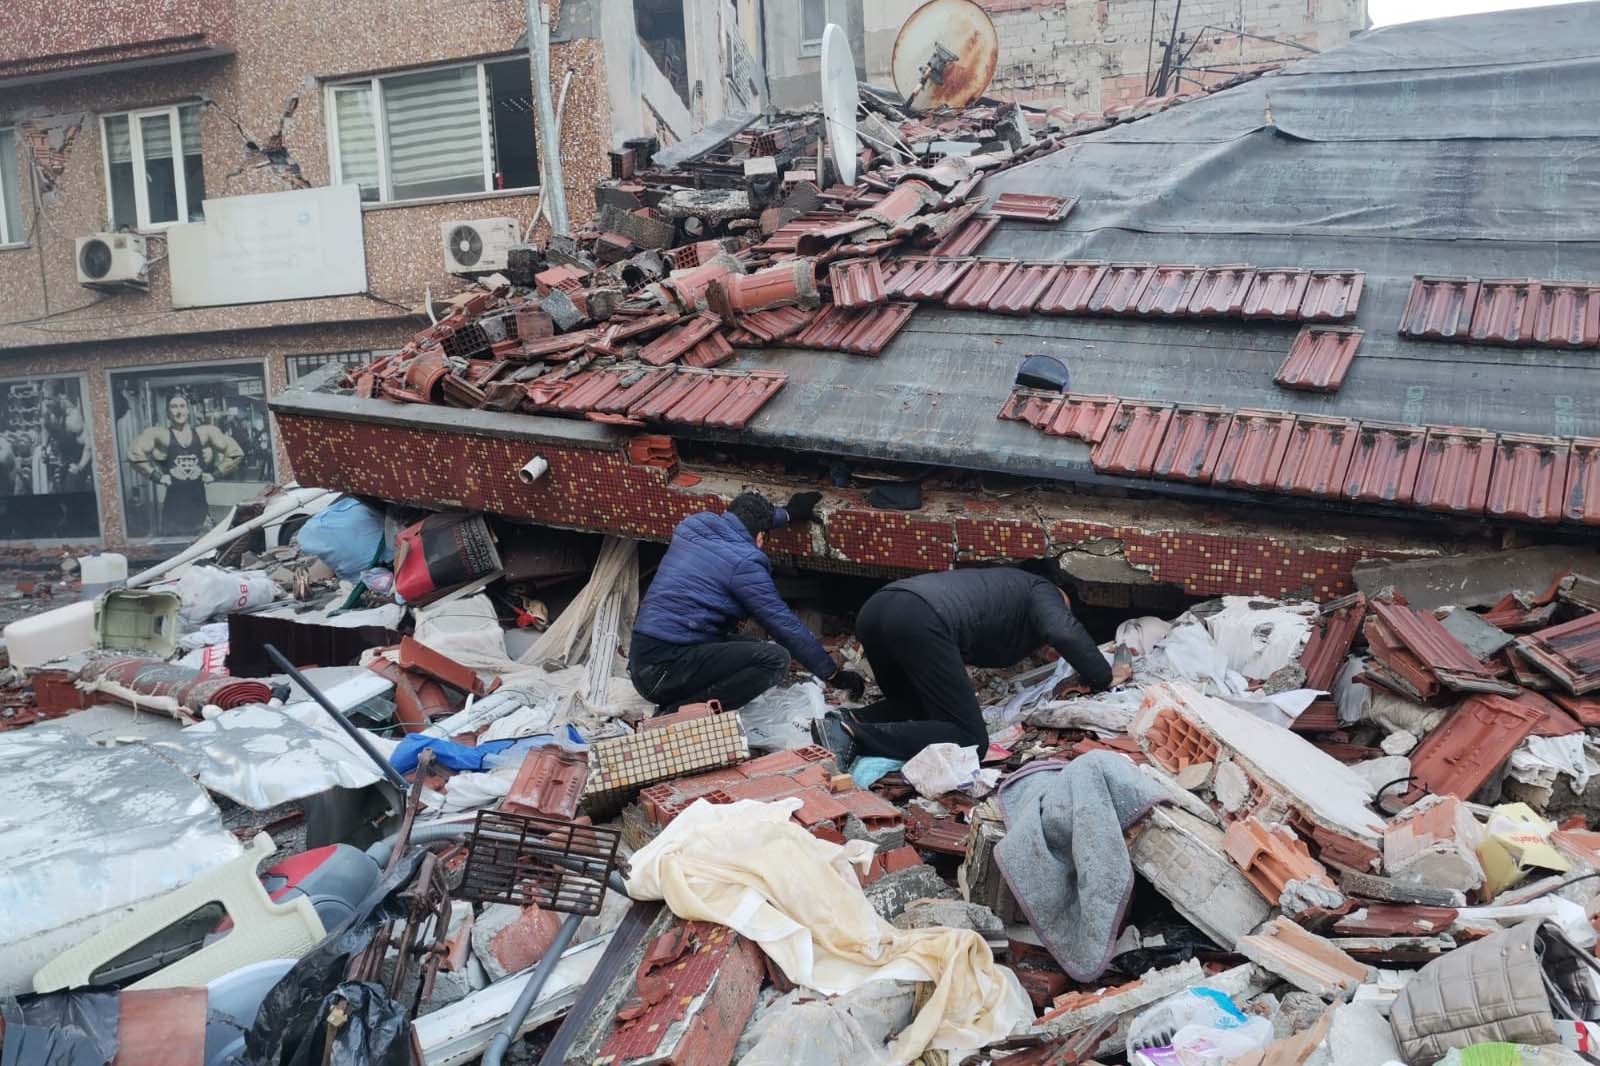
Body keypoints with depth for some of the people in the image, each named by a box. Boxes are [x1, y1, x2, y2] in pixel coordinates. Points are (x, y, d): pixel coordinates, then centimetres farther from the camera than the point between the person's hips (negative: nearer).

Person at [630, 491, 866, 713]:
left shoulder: (691, 525, 10)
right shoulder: (743, 564, -10)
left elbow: (740, 521, 35)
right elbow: (787, 626, -5)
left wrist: (788, 513, 45)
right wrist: (835, 674, 5)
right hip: (664, 670, -9)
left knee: (754, 647, 19)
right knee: (775, 659, -16)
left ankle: (675, 703, 3)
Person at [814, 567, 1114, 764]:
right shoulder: (1043, 591, 21)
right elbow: (1065, 633, 0)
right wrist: (1105, 680, 14)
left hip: (874, 609, 9)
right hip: (921, 621, -9)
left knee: (913, 709, 31)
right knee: (970, 743, -4)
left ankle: (847, 722, 2)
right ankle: (854, 736, -18)